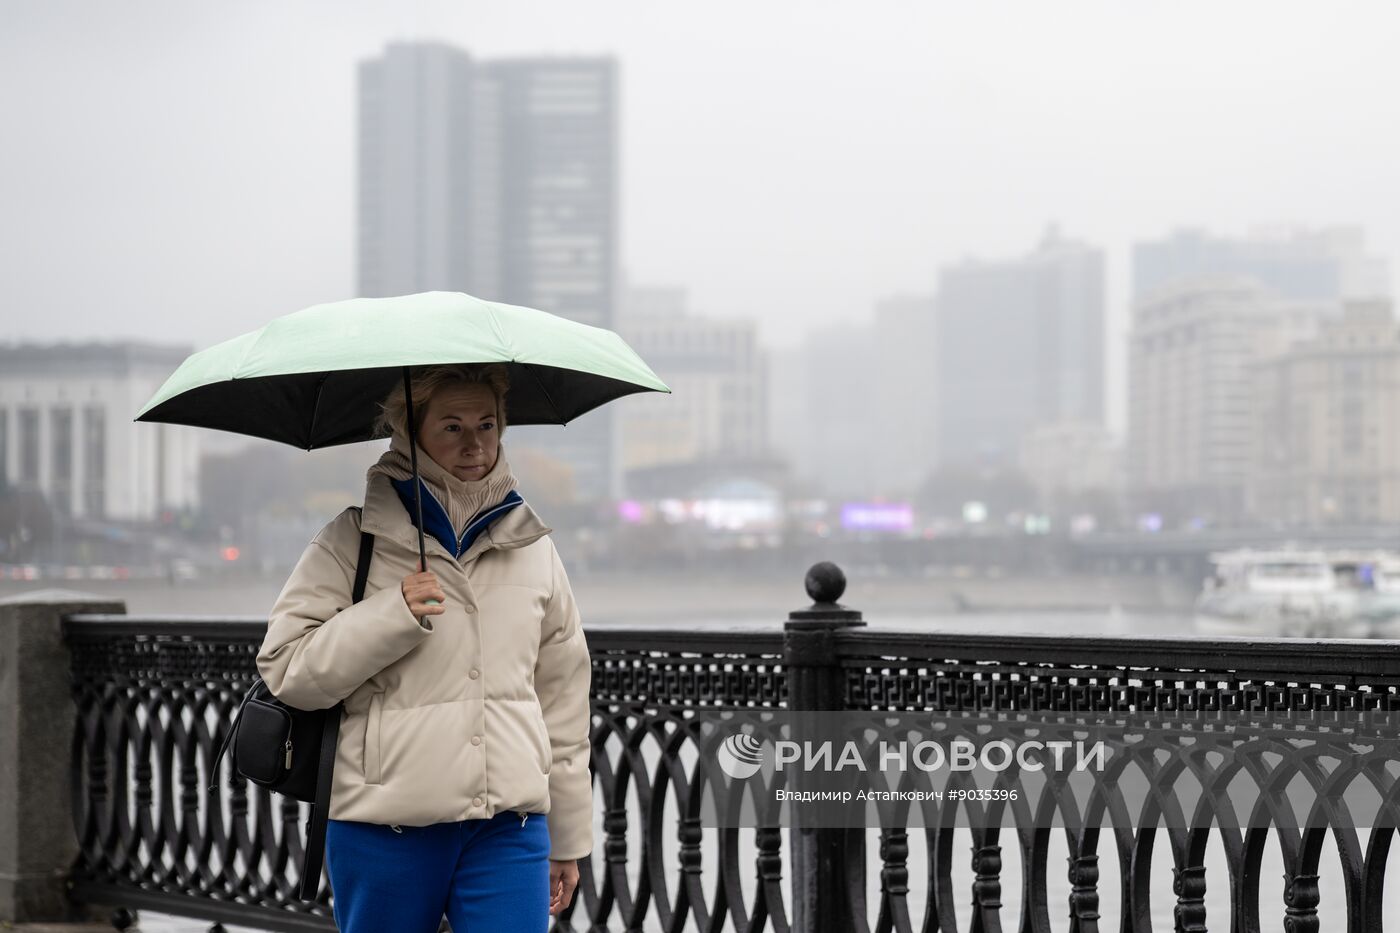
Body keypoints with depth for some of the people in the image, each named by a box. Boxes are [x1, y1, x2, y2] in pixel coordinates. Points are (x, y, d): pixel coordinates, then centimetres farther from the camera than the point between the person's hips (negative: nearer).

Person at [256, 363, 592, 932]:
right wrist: (392, 615, -17)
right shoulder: (353, 540, 0)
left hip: (511, 827, 2)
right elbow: (284, 668, -5)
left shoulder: (530, 544, 11)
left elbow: (562, 694, 15)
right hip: (384, 828, -2)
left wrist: (569, 839, 16)